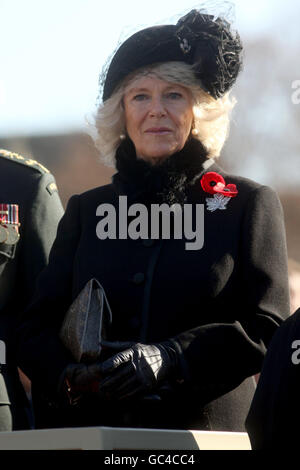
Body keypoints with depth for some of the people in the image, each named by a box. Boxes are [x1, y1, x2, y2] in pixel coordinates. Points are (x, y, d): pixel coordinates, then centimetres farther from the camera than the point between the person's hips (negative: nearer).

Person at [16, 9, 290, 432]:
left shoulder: (250, 204, 7)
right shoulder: (86, 210, 15)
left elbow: (267, 328, -3)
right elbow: (37, 328, 10)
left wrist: (169, 359, -18)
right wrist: (71, 376, -13)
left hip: (207, 431, -3)